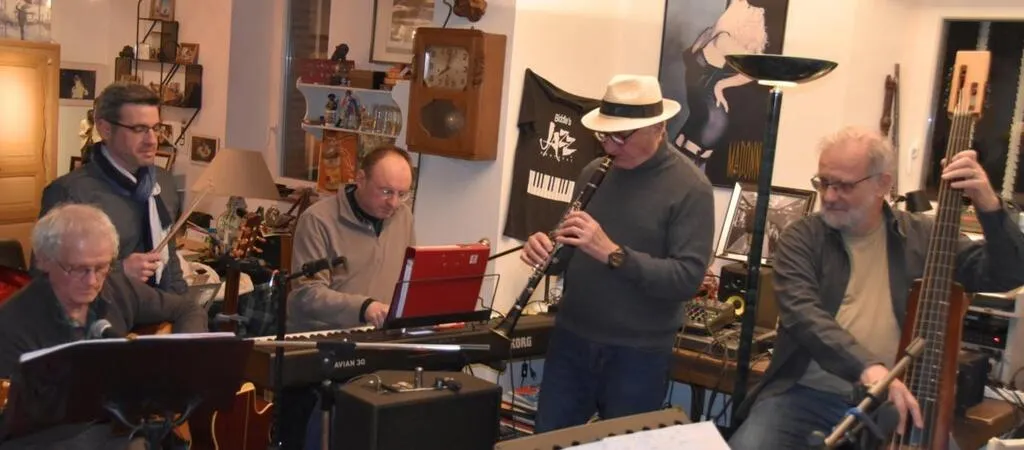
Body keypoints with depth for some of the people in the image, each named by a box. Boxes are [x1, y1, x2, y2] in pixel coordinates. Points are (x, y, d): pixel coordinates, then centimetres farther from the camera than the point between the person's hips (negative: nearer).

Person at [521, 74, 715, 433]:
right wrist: (545, 251, -11)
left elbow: (688, 279, -21)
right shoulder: (594, 173, 5)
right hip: (571, 340, 5)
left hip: (638, 354, -5)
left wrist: (613, 253, -30)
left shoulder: (690, 188, -13)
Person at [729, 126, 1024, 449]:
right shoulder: (802, 237, 0)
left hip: (898, 401, 2)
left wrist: (989, 204, -13)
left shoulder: (922, 237, 6)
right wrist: (868, 368, -31)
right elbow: (803, 314, -16)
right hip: (809, 394, -1)